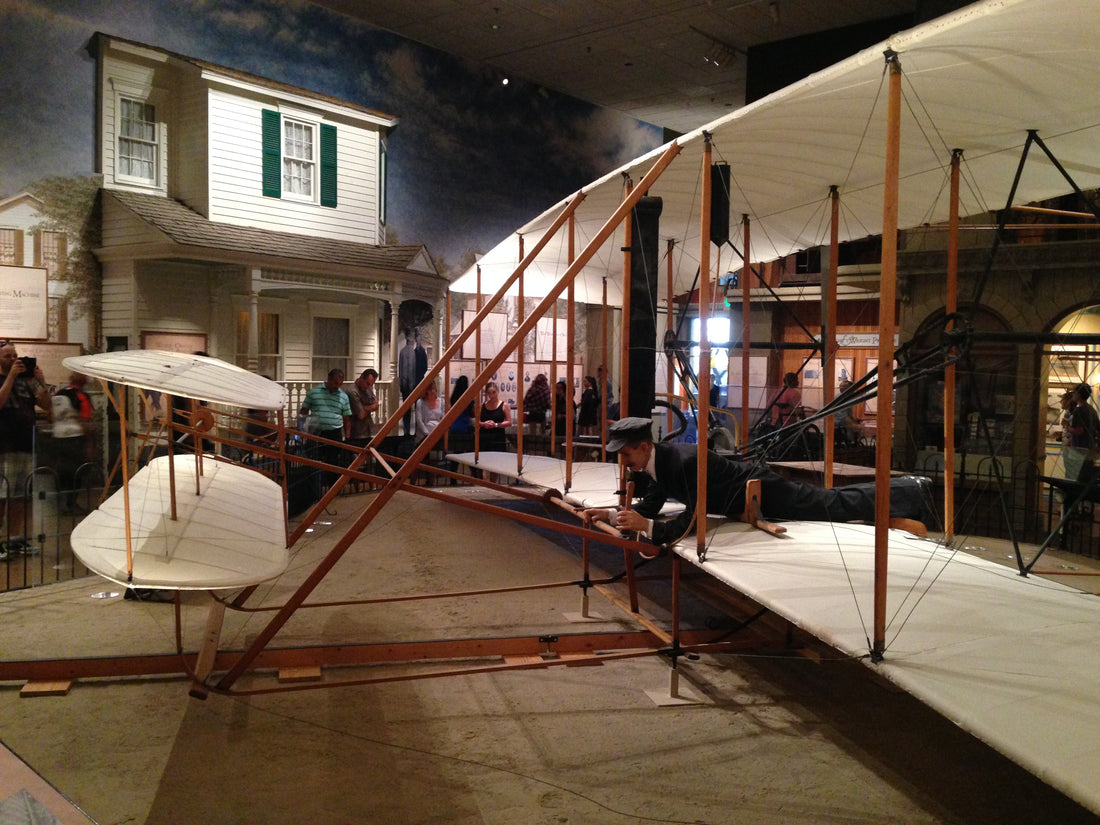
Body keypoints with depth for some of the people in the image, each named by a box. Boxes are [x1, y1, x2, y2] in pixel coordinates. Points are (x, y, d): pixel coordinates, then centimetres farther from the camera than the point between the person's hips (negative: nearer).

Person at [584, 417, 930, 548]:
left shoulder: (683, 461, -36)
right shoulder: (651, 464, -8)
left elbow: (689, 523, -38)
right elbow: (650, 507, 2)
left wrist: (644, 526, -41)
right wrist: (611, 514, -9)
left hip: (761, 492, -8)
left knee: (837, 505, 6)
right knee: (828, 501, 22)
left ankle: (913, 492, 24)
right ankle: (907, 489, 38)